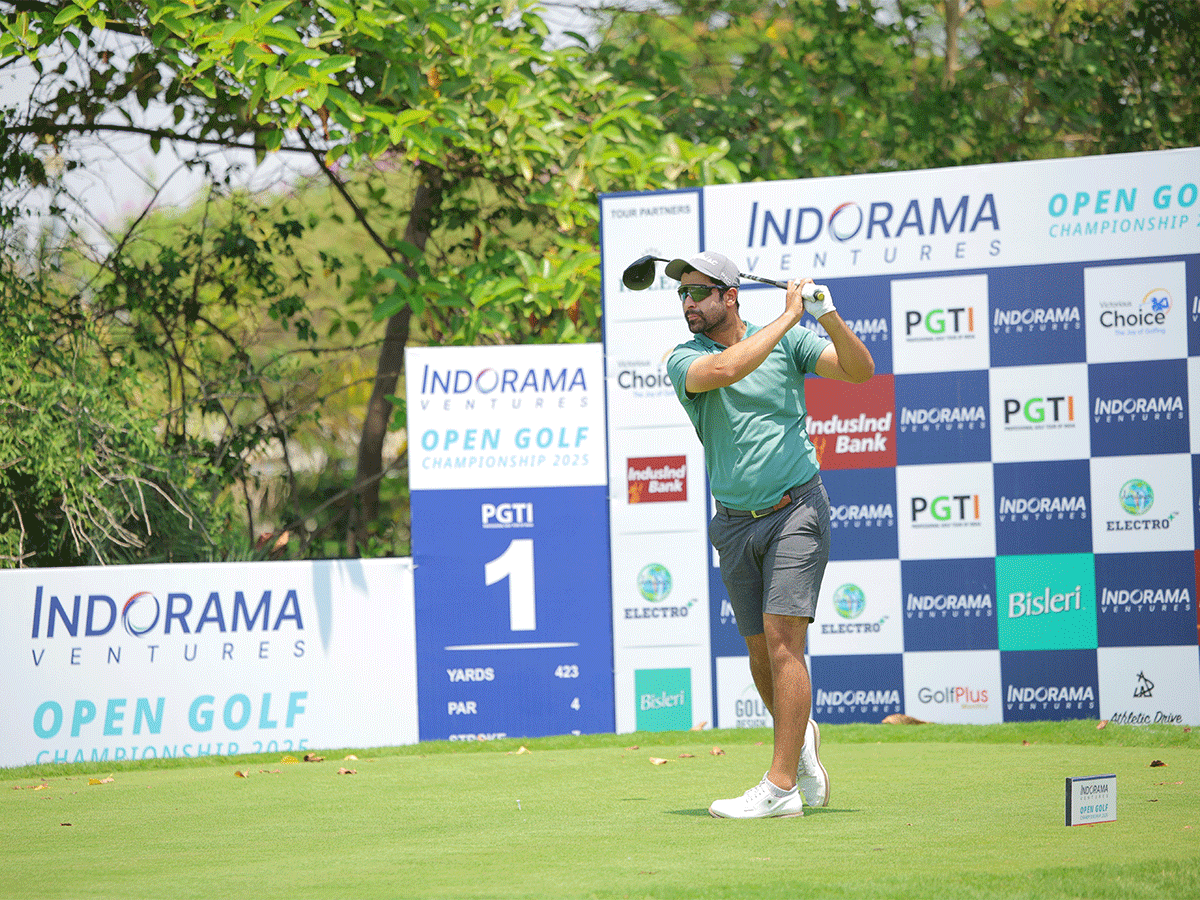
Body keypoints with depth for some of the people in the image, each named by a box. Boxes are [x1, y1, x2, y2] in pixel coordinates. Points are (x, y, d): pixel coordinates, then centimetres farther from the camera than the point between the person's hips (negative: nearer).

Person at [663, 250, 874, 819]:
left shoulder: (787, 340, 0)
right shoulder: (683, 360, 0)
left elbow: (860, 371, -6)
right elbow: (724, 370, -22)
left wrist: (828, 316, -22)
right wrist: (790, 314, -20)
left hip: (796, 510, -3)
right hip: (735, 525, 3)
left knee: (781, 638, -15)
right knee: (761, 651, 7)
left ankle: (780, 786, -16)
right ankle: (800, 738, 36)